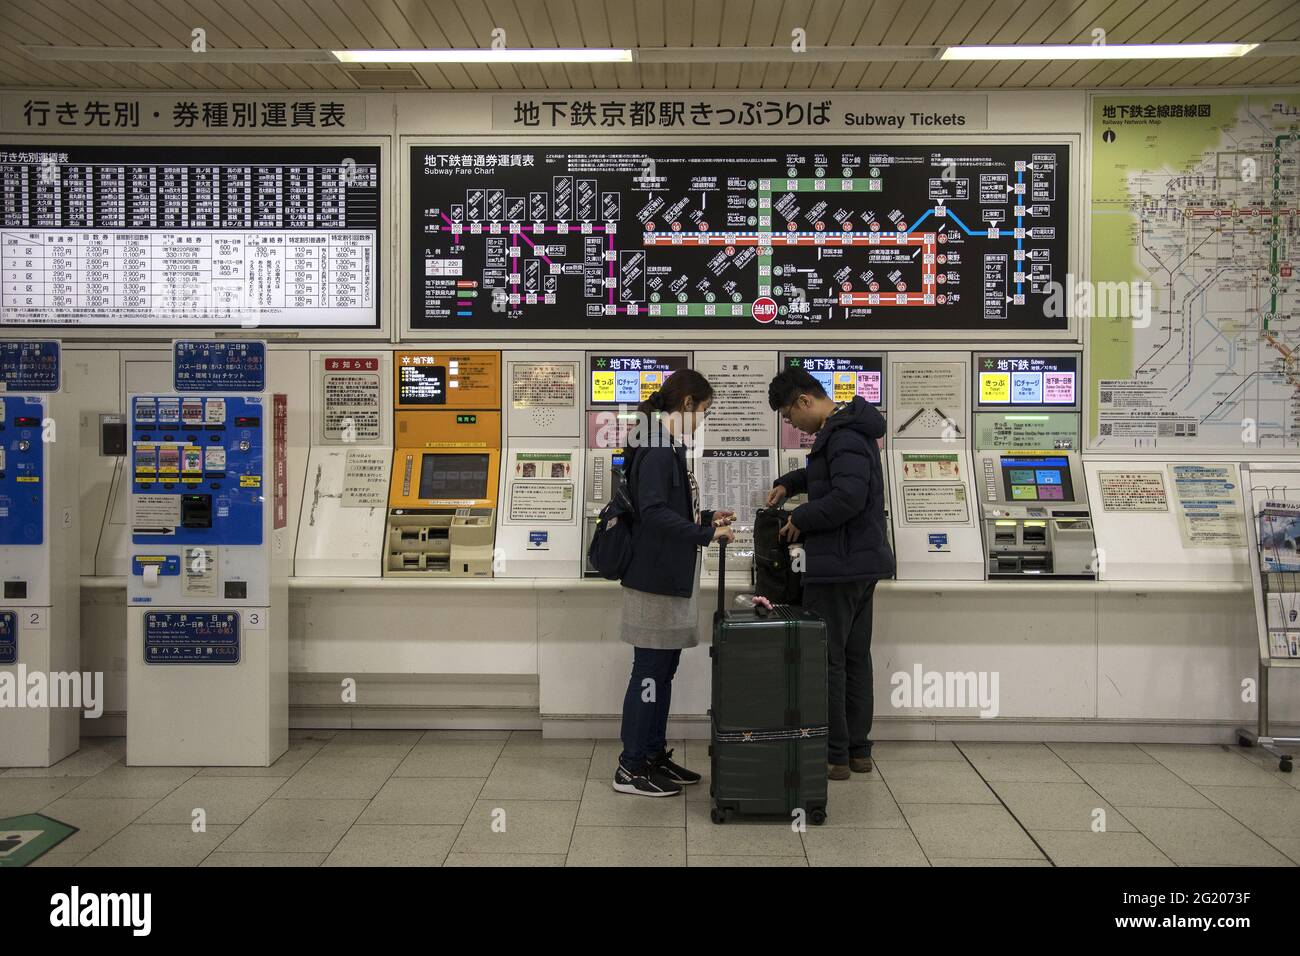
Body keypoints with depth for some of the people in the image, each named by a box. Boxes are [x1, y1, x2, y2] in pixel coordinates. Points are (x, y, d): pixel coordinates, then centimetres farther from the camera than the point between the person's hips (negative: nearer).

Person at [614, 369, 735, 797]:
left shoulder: (669, 448, 15)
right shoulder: (656, 450, -17)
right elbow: (653, 512, -27)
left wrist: (706, 518, 14)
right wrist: (705, 534, -27)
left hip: (672, 578, 10)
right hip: (655, 579, -10)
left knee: (664, 670, 16)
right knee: (649, 671, -2)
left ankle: (654, 755, 26)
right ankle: (630, 767, 8)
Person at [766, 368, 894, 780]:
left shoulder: (843, 437, -19)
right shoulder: (849, 430, 14)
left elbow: (848, 497, -29)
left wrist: (801, 519, -16)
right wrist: (788, 483, 18)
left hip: (839, 565, -10)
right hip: (863, 562, 10)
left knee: (826, 659, -2)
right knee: (855, 656, 15)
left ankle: (833, 755, 5)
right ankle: (858, 750, 24)